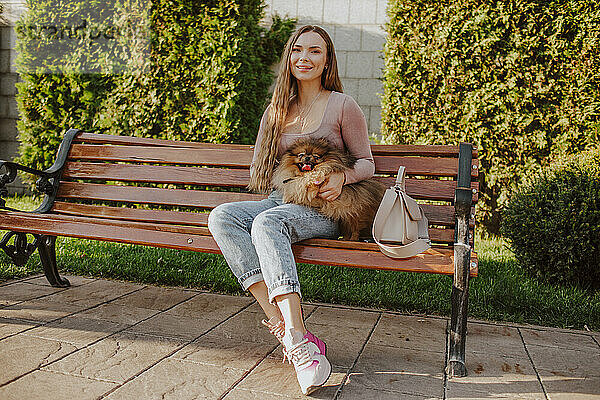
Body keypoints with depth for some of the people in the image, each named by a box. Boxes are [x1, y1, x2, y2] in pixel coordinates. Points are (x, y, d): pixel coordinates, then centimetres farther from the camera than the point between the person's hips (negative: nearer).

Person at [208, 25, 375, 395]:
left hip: (323, 210, -5)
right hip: (280, 201, 5)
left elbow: (366, 162, 7)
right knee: (221, 216, -25)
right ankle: (284, 326, -35)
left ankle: (293, 335, -40)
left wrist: (342, 177, -15)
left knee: (267, 222, -37)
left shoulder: (343, 106, 3)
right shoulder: (278, 110, 18)